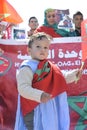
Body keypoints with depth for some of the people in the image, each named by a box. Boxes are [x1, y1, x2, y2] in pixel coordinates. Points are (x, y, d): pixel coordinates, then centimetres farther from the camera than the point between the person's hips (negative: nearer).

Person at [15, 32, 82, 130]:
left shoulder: (49, 67, 10)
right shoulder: (27, 68, -16)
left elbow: (61, 80, 26)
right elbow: (23, 88, -27)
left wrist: (72, 76, 21)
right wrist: (39, 95, -38)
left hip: (51, 110, 8)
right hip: (35, 111, -8)